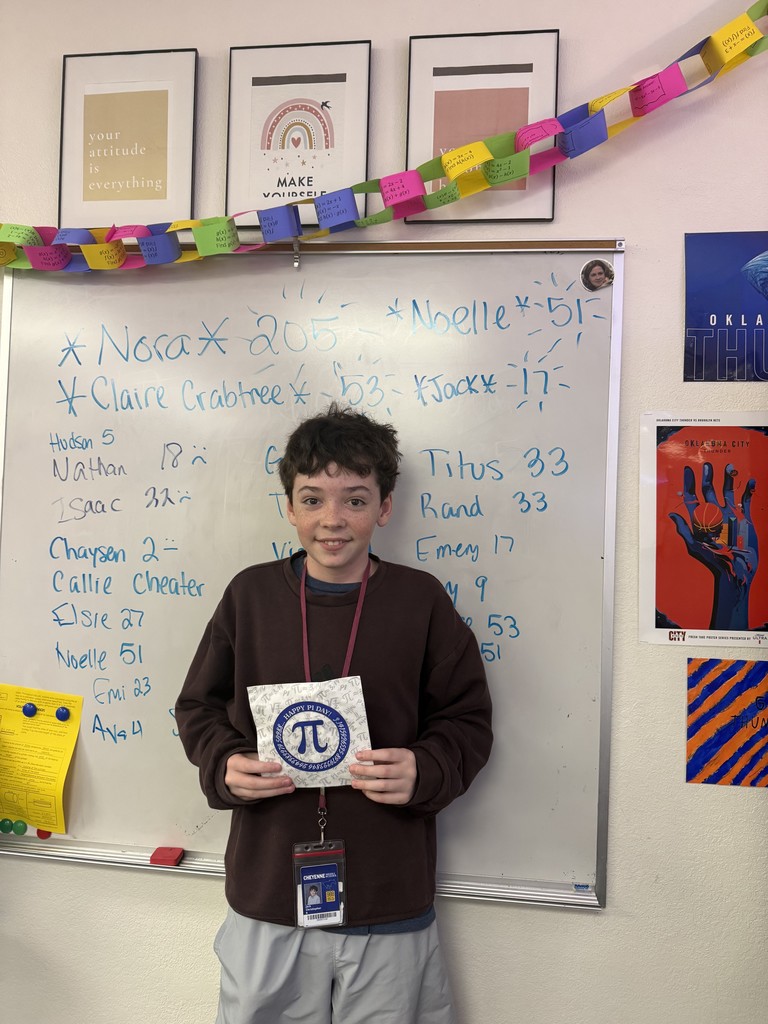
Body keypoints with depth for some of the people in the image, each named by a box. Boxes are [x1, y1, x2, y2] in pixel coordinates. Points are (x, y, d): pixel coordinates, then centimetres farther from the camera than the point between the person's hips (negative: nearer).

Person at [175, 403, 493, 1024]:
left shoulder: (422, 600, -4)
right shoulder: (251, 593, 0)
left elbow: (468, 721, 1)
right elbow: (199, 706, 9)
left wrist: (424, 772, -18)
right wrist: (224, 765, -10)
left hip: (390, 909, -1)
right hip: (265, 901, 2)